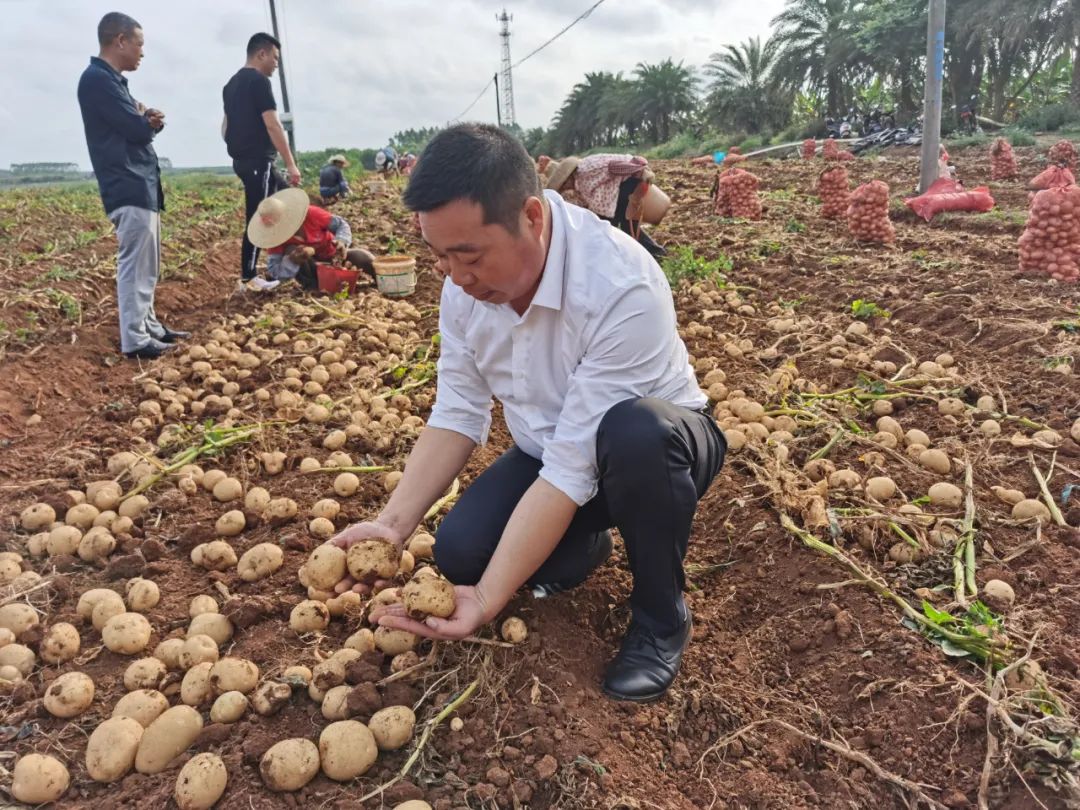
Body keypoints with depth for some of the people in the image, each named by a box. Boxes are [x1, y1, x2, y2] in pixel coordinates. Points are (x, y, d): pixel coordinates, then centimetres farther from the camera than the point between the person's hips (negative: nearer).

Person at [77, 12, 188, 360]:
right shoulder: (97, 79, -12)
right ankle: (134, 340, -5)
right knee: (135, 265, -9)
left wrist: (149, 120, -6)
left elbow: (139, 125, 18)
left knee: (147, 266, 15)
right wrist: (146, 120, 5)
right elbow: (137, 130, -18)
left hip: (142, 184, 10)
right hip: (128, 188, -10)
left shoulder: (113, 80, 20)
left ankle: (150, 326, 24)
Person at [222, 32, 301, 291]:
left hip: (241, 160, 10)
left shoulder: (231, 84, 18)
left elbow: (226, 127, 21)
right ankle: (248, 279, -1)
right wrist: (291, 163, -17)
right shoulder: (259, 81, -12)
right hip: (258, 161, -10)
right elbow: (272, 125, -18)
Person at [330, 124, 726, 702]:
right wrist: (394, 522, -20)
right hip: (546, 451, 5)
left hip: (658, 445, -5)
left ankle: (660, 618, -11)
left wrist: (488, 599, -36)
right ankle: (583, 546, 16)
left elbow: (575, 464, -35)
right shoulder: (465, 284, -14)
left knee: (635, 432, -40)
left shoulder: (622, 288, -35)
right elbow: (456, 416, -7)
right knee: (459, 549, -18)